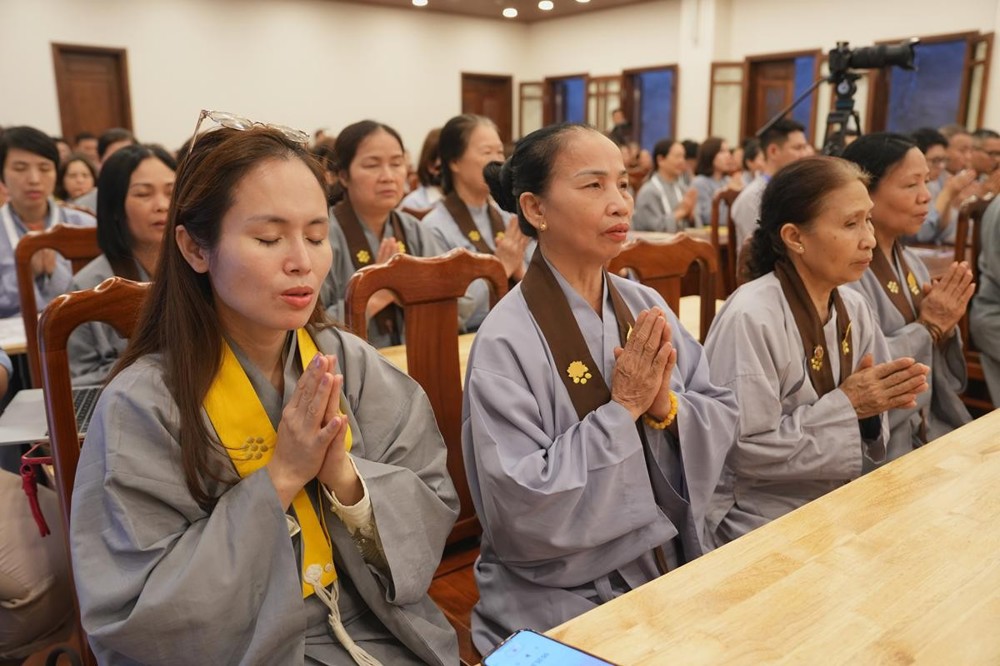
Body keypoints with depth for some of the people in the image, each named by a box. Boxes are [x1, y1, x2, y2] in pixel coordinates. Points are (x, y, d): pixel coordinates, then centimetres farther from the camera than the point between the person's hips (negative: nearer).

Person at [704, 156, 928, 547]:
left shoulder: (853, 309, 1)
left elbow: (859, 440, 10)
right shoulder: (750, 319, -22)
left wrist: (871, 407, -13)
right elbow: (745, 452, -22)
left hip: (836, 506, 7)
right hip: (757, 524, -7)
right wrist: (846, 405, -19)